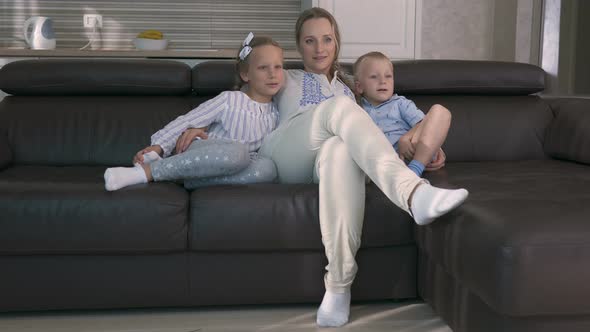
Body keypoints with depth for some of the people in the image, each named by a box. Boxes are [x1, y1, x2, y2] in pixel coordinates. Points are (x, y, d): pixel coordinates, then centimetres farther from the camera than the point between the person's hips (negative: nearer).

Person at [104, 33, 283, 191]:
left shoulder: (274, 114, 8)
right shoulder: (229, 100, -4)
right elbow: (187, 121, -3)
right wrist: (157, 147, -15)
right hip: (200, 151, -4)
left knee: (268, 168, -31)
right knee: (236, 151, -40)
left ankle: (192, 180, -30)